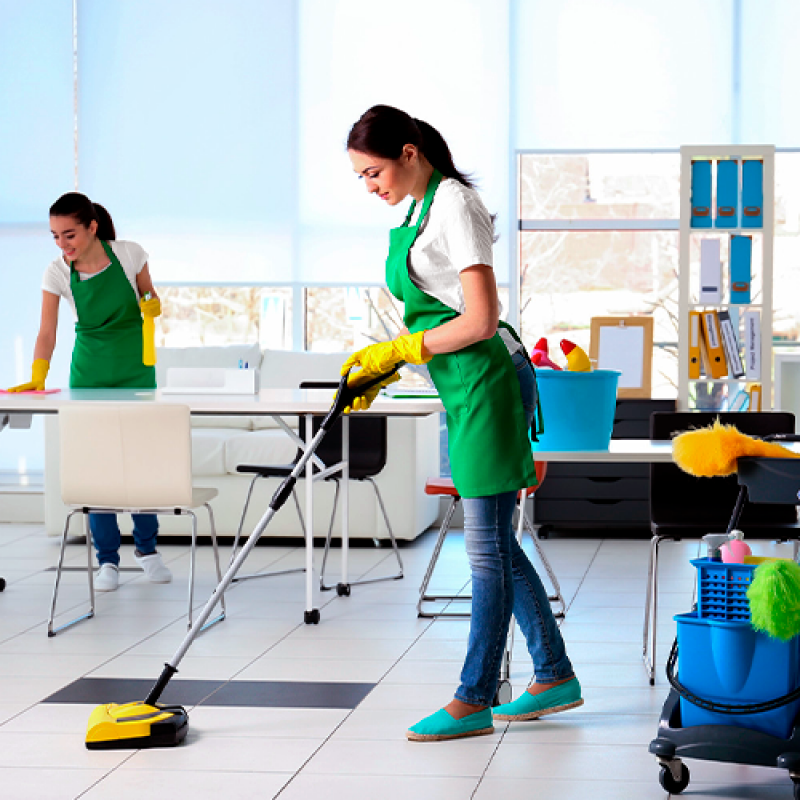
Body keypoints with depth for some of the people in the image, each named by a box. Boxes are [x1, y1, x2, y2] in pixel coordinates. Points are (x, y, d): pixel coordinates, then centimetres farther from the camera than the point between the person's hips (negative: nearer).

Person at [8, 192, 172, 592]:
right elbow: (47, 333, -17)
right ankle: (107, 559, 9)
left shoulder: (129, 255, -12)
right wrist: (37, 377, -32)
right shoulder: (57, 273, -12)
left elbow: (149, 298, 4)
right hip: (90, 371, 0)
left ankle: (147, 548, 21)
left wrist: (153, 307, -20)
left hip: (135, 367, 0)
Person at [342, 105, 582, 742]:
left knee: (486, 546, -4)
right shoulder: (421, 209, 15)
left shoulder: (453, 202, -14)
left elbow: (479, 320, -20)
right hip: (464, 387, 10)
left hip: (488, 380, -10)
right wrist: (379, 365, 7)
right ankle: (555, 677, 22)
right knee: (494, 543, 13)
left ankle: (473, 700, 2)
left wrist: (396, 352, -13)